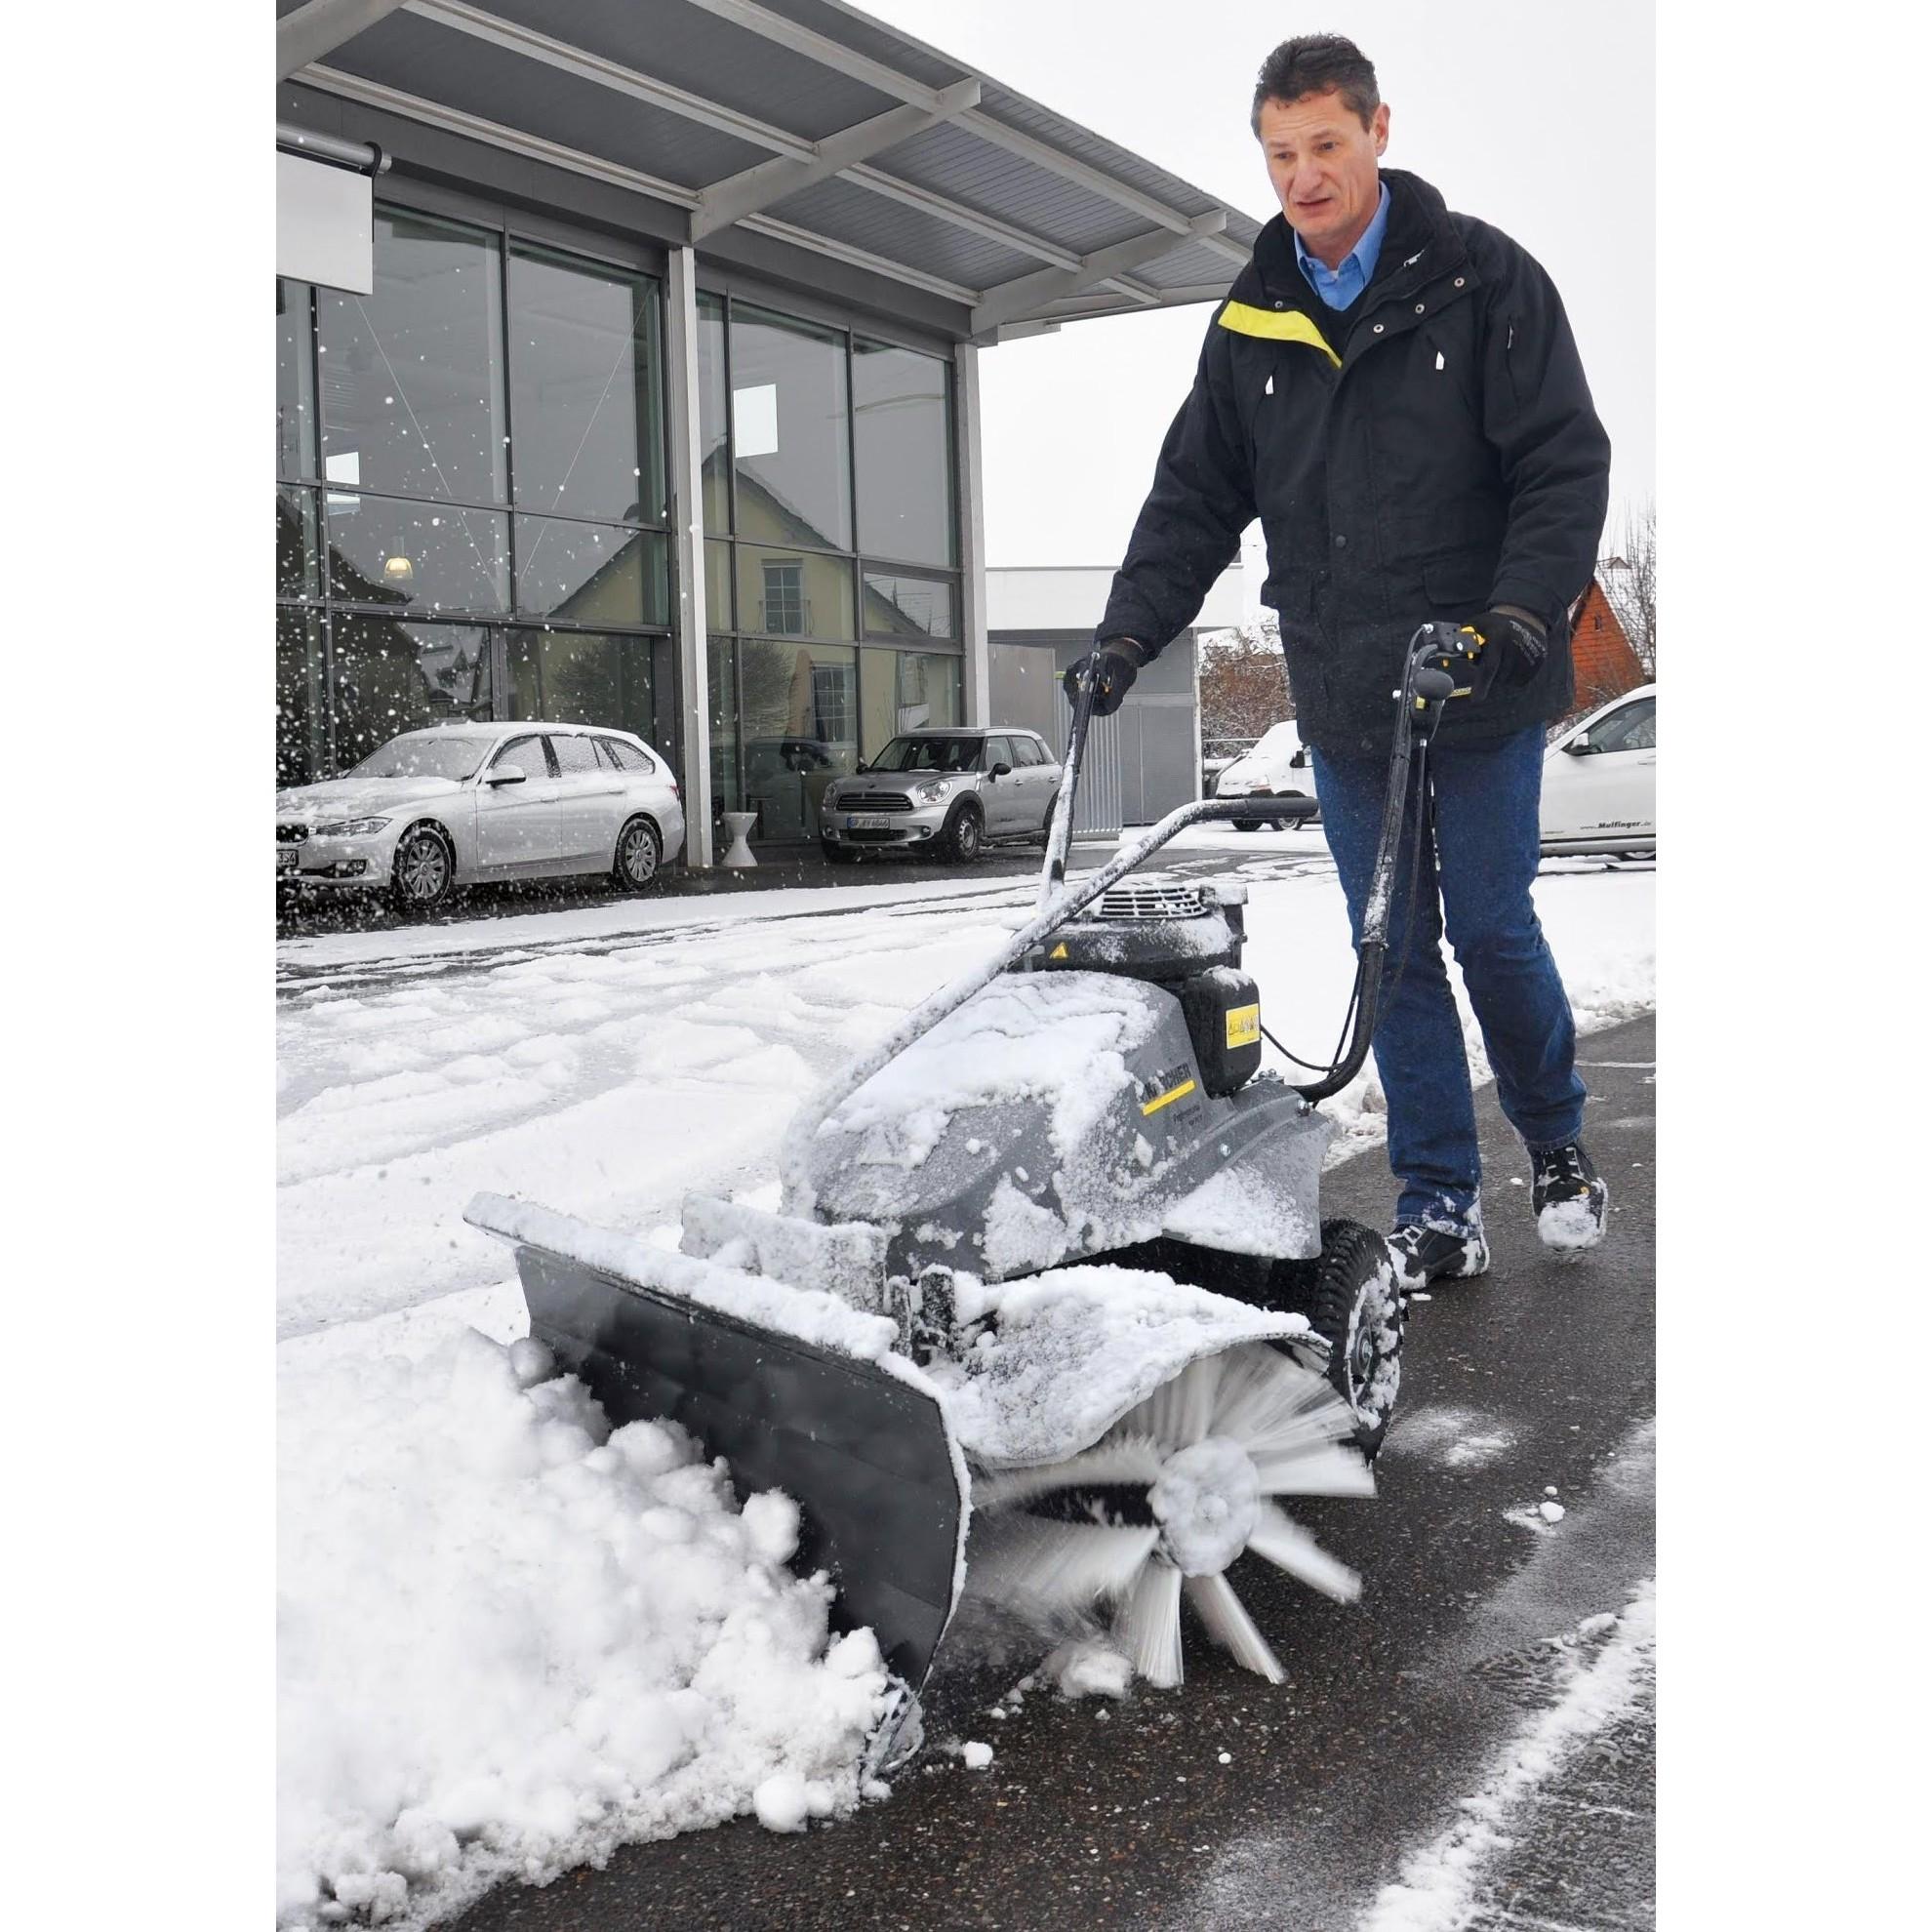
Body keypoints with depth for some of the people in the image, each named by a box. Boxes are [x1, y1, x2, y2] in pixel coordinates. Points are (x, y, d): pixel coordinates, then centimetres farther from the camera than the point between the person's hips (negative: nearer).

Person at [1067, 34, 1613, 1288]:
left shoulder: (1482, 279, -4)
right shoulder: (1251, 321, 8)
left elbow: (1567, 464, -7)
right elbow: (1197, 501, 11)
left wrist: (1520, 612, -21)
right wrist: (1130, 633, -1)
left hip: (1481, 691, -3)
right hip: (1343, 703, 4)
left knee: (1493, 930, 4)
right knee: (1392, 953, 7)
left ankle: (1559, 1146, 31)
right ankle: (1440, 1210, 18)